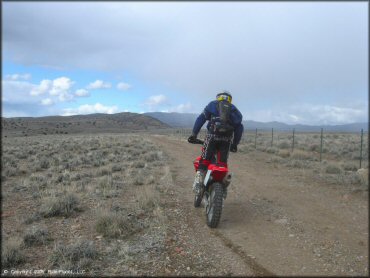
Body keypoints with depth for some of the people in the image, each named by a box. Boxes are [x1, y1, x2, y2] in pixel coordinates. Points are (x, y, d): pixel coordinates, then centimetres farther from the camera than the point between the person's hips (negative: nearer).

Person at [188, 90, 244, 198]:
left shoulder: (212, 105, 17)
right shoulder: (235, 110, 23)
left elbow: (201, 118, 6)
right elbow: (239, 128, 16)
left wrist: (194, 134, 3)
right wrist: (235, 144, 20)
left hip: (212, 136, -2)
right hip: (227, 139, 2)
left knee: (204, 160, 2)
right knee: (223, 162, 10)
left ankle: (198, 183, -9)